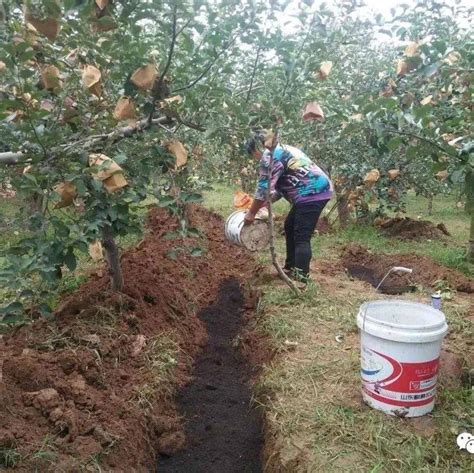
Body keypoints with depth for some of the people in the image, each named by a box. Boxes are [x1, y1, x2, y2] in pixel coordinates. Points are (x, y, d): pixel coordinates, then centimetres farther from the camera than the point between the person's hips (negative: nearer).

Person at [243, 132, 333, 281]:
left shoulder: (269, 155, -9)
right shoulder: (282, 150, 23)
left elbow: (264, 188, -12)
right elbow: (279, 187, 25)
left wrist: (251, 213, -1)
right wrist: (261, 205, 23)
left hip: (312, 193, -10)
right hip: (319, 189, 10)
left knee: (301, 237, -10)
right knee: (290, 227, 19)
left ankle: (301, 278, -9)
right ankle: (291, 268, 27)